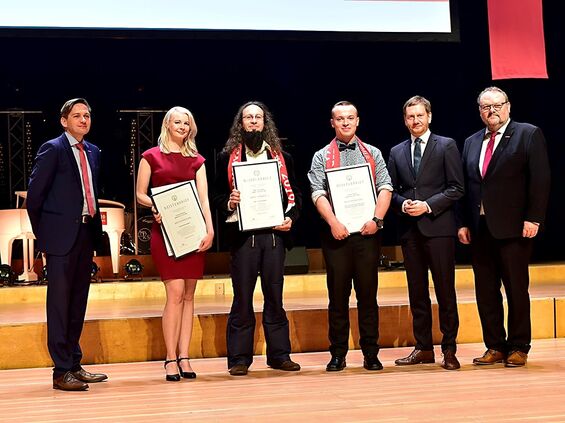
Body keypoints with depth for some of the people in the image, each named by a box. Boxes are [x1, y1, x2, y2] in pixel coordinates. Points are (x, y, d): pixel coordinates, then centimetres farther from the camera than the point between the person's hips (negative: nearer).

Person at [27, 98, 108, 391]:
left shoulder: (93, 152, 16)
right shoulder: (52, 149, -5)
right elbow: (34, 194, -6)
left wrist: (95, 226, 12)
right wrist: (42, 233, -3)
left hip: (86, 233, 7)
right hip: (62, 235, -7)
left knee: (78, 301, 11)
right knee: (59, 301, -4)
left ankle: (75, 364, 20)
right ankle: (62, 371, -1)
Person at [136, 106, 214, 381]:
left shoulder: (196, 160, 13)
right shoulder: (151, 157, 5)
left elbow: (204, 198, 5)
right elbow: (140, 194, 5)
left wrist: (210, 230, -8)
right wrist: (155, 207, -16)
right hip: (165, 230, -4)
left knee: (188, 295, 3)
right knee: (175, 292, -12)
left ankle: (183, 357, 7)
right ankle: (171, 359, -6)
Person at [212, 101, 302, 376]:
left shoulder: (282, 157, 13)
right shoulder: (227, 157, 7)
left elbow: (294, 193, 13)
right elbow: (217, 196, 5)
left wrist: (290, 218, -3)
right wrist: (229, 202, -15)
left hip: (274, 233, 2)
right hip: (242, 235, -2)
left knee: (274, 296, 7)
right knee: (242, 297, 1)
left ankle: (279, 355, 15)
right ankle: (239, 358, 7)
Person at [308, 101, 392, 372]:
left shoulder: (372, 154, 13)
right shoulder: (321, 157, 9)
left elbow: (385, 188, 3)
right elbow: (318, 193, -3)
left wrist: (377, 219, -12)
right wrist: (333, 222, -17)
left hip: (367, 231, 1)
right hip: (336, 234, -1)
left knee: (368, 293, 3)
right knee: (338, 295, 3)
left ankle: (371, 354, 10)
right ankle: (338, 354, 10)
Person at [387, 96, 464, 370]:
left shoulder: (446, 146, 3)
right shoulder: (396, 152, 14)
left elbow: (456, 188, -2)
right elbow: (392, 191, 15)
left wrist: (428, 205, -12)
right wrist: (403, 204, -5)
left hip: (438, 226, -4)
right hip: (410, 229, 4)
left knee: (445, 291, -3)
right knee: (417, 291, 8)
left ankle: (449, 350, 4)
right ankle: (423, 348, 15)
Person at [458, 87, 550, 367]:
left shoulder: (529, 134, 0)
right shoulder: (471, 143, 16)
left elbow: (540, 179, -7)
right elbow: (466, 186, 15)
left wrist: (533, 218, -14)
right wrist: (464, 223, 7)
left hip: (513, 228, -5)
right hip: (479, 228, 5)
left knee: (516, 289, 2)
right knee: (485, 291, 7)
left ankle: (518, 348, 12)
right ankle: (495, 347, 16)